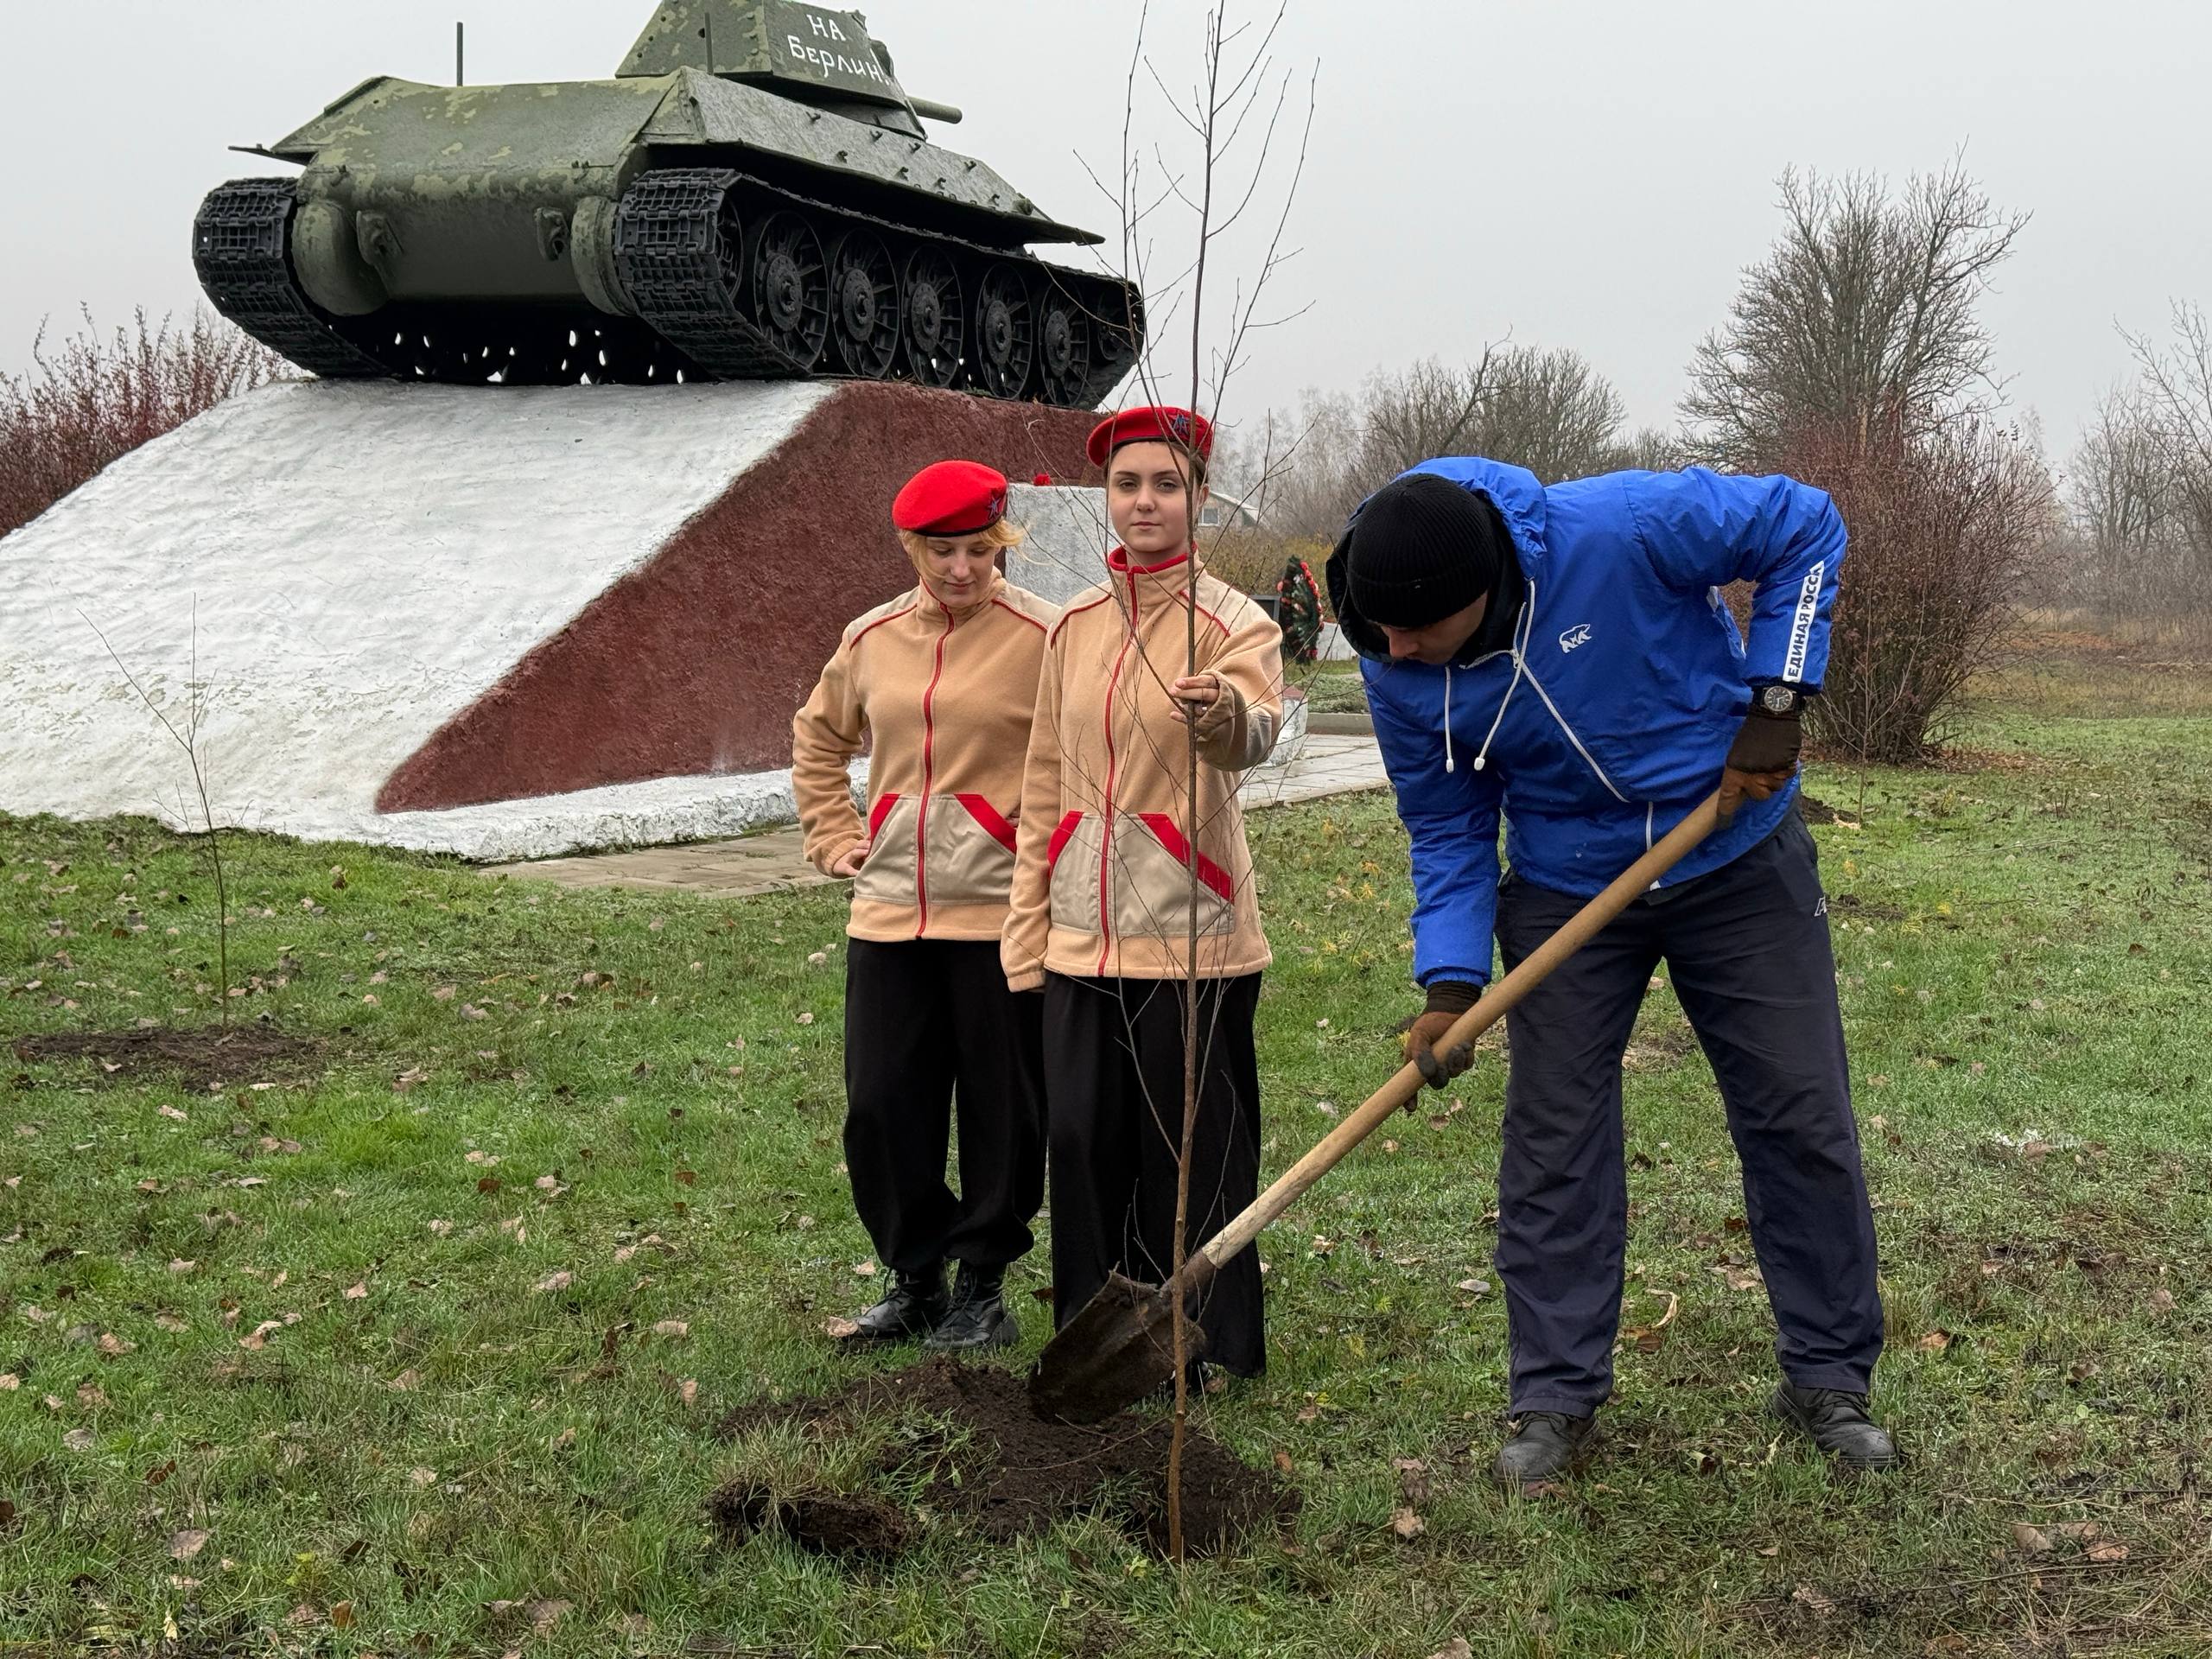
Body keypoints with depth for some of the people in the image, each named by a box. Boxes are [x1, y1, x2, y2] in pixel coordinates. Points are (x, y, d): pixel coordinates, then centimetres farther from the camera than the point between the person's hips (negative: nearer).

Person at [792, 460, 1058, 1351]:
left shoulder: (1044, 635, -8)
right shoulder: (871, 639, 8)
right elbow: (818, 739, 25)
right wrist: (834, 837, 16)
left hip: (1002, 913, -4)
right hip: (889, 912, 5)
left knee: (1001, 1108, 5)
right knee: (880, 1108, 6)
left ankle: (984, 1286, 21)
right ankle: (916, 1278, 24)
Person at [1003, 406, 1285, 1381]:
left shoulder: (1230, 621, -6)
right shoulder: (1074, 626, 10)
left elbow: (1255, 733, -28)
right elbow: (1046, 784, 14)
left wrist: (1223, 713, -52)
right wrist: (1030, 927, 9)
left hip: (1189, 930, -5)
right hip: (1083, 934, 5)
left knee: (1194, 1147, 2)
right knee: (1085, 1137, 8)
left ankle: (1209, 1353, 17)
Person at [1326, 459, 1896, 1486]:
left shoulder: (1624, 527, -30)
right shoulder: (1396, 673, -17)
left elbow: (1806, 530, -15)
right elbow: (1449, 830, -5)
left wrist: (1777, 702, -20)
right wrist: (1450, 984, -15)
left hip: (1739, 856, -2)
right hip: (1566, 892, 2)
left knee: (1801, 1119, 6)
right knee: (1552, 1143, 2)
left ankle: (1829, 1379, 24)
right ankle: (1557, 1403, 16)